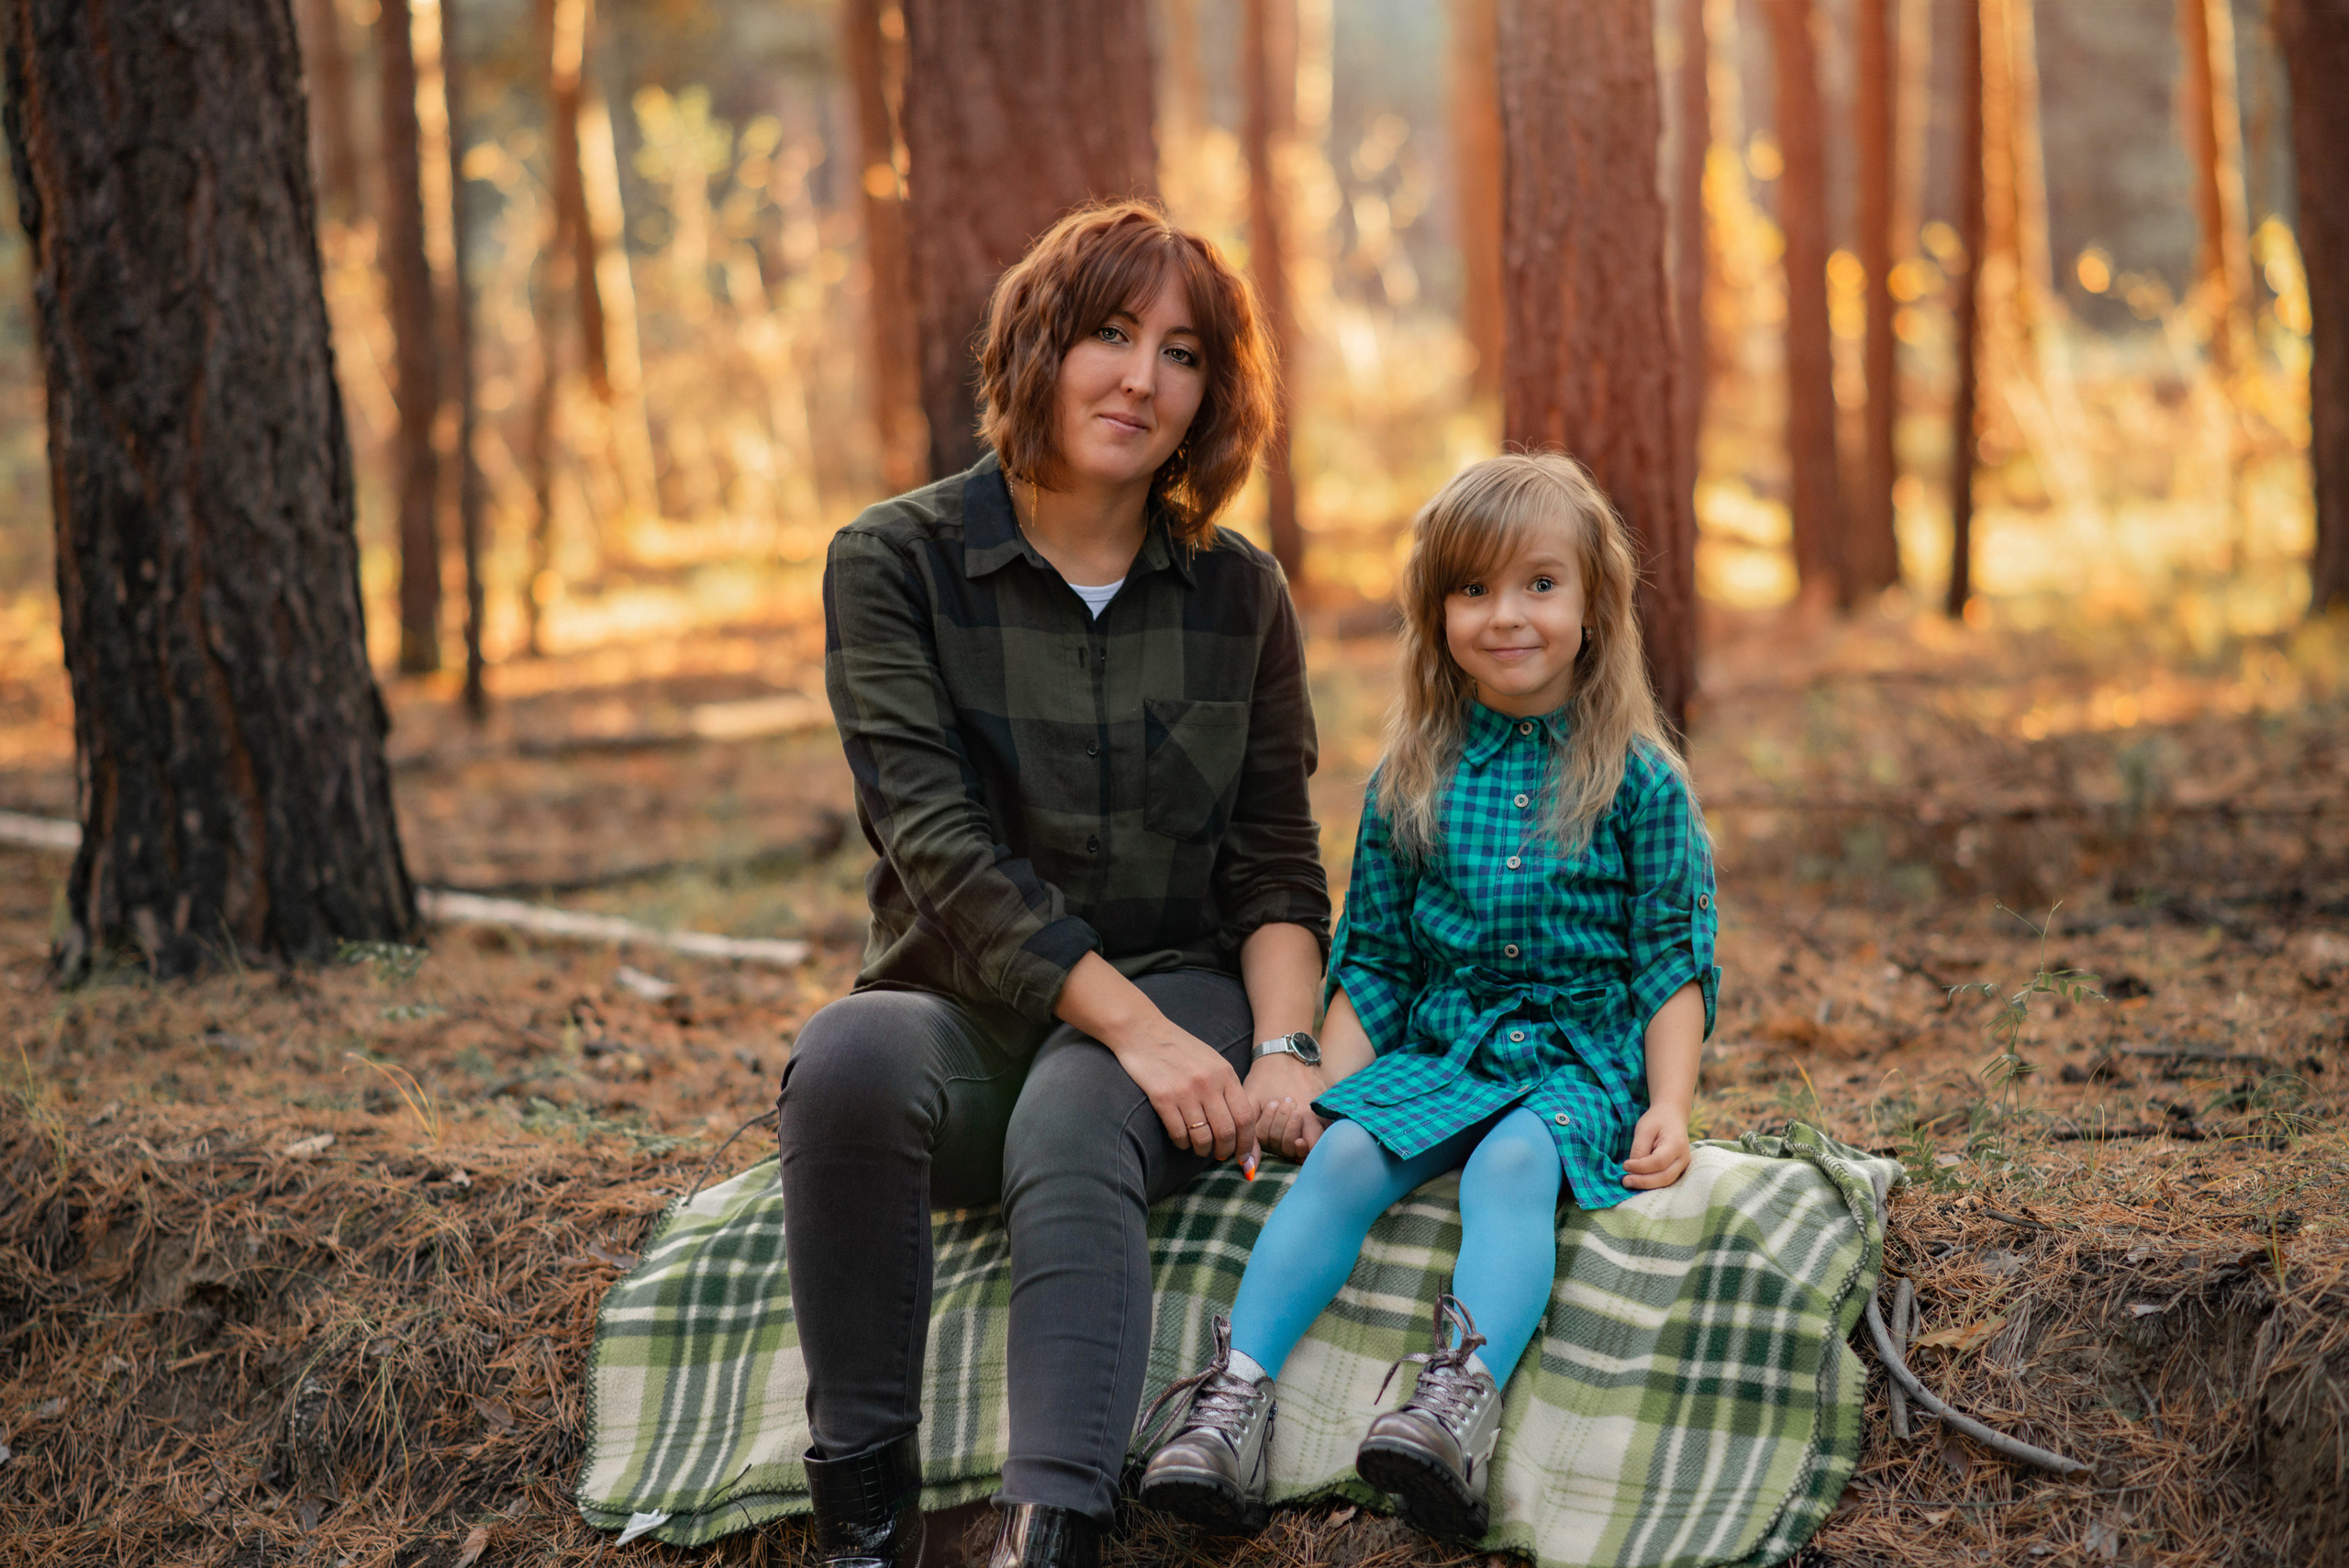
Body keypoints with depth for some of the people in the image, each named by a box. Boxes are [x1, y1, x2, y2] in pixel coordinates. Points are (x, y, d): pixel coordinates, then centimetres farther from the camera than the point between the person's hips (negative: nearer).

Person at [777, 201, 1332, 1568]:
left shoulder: (1238, 595, 8)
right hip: (969, 1011, 0)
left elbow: (1279, 867, 9)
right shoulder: (896, 563, -1)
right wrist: (1134, 1026, -20)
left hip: (1177, 1001, 1)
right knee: (850, 1057, -35)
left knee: (1071, 1136, -34)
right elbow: (939, 842, -11)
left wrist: (1283, 1049, -11)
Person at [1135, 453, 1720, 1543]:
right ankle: (1239, 1389, -33)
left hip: (1579, 1058, -3)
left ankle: (1463, 1399, -52)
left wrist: (1668, 1107, -11)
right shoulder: (1408, 784, 9)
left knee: (1511, 1163, -34)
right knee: (1343, 1156, -25)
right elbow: (1371, 964, 12)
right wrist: (1326, 1085, 0)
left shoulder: (1639, 783, 1)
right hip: (1432, 1052, 3)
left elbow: (1673, 963, 1)